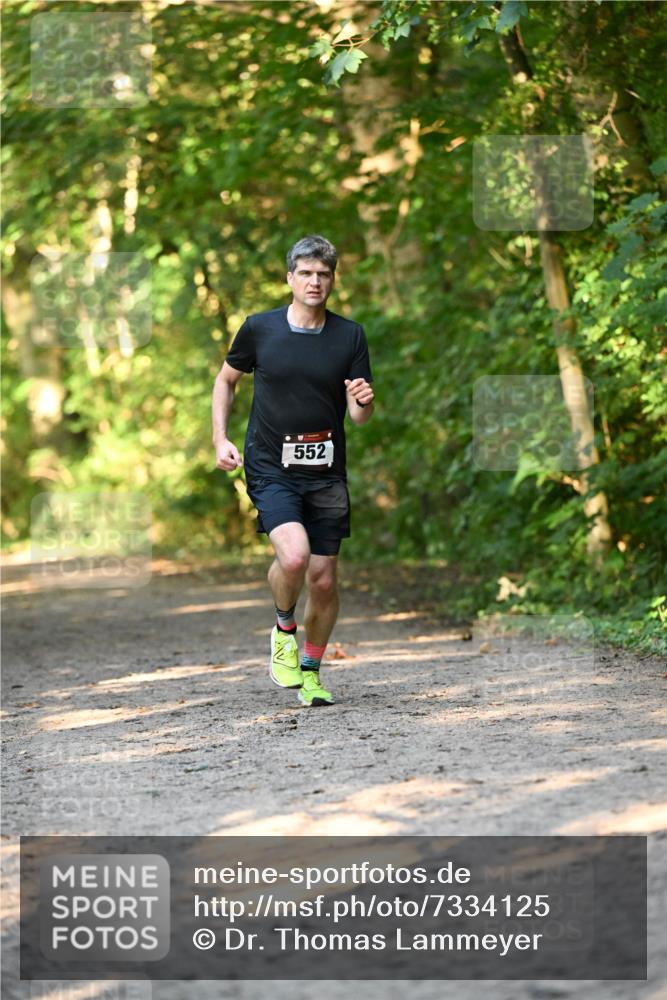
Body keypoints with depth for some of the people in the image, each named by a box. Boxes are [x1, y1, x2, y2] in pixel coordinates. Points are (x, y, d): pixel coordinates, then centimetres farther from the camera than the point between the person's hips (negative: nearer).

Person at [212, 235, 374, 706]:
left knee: (323, 579, 4)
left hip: (326, 473, 2)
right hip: (270, 468, -2)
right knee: (294, 555, -25)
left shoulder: (350, 335, 1)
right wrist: (221, 440, 3)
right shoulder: (259, 328, -1)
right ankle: (284, 630, 6)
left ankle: (311, 671, 26)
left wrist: (364, 401, -21)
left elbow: (359, 415, 2)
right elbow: (226, 380, 14)